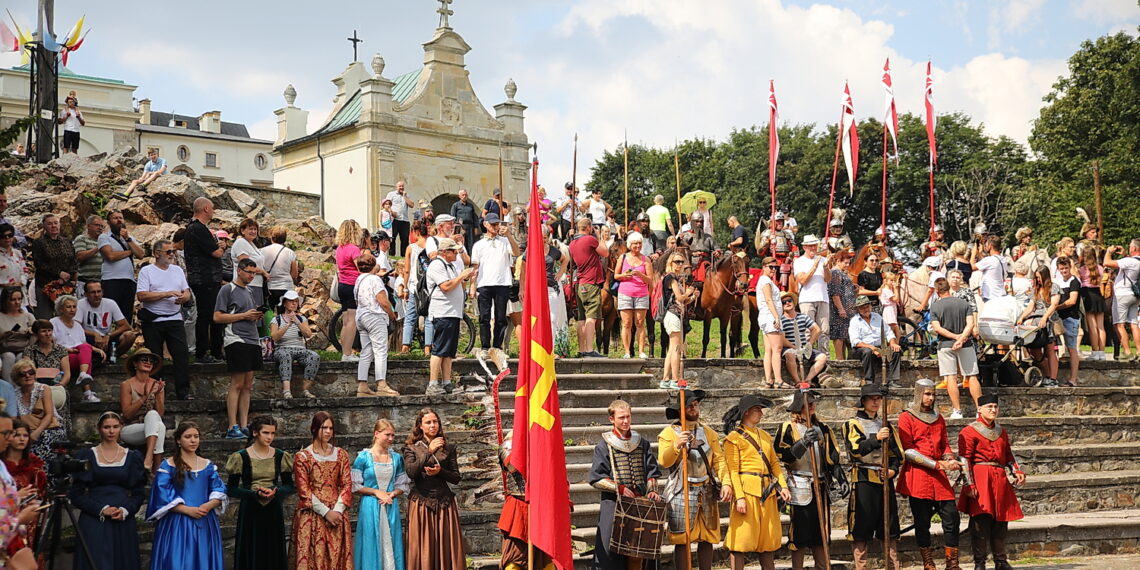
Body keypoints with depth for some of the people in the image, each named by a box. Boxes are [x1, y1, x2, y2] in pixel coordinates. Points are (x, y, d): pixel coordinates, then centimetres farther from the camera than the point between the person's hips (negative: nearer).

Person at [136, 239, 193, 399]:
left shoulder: (177, 270, 16)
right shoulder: (146, 271, 0)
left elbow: (187, 293, 15)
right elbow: (142, 295, -11)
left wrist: (183, 297, -9)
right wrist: (166, 294, -14)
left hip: (175, 319, 4)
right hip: (153, 321, -3)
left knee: (182, 354, -5)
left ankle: (183, 391, -1)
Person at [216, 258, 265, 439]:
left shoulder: (249, 291, 21)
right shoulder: (228, 290, -2)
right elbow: (217, 317, -9)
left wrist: (257, 317, 5)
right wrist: (244, 315, -12)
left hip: (253, 341, 8)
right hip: (236, 341, -8)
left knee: (247, 386, 6)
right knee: (237, 384, -10)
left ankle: (244, 426, 8)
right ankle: (232, 428, -9)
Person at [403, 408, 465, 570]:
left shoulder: (448, 448, 9)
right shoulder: (411, 448, 4)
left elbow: (456, 478, 6)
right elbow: (411, 472, -13)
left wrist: (440, 471, -12)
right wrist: (429, 452, -17)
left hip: (444, 504, 2)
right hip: (421, 505, -2)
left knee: (446, 549, 1)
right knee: (423, 551, -2)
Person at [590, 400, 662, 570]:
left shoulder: (641, 443, 11)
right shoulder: (604, 445, -2)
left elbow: (652, 472, 15)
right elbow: (596, 479, -5)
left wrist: (651, 490, -3)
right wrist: (619, 488, -15)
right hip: (613, 504, -4)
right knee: (610, 551, -6)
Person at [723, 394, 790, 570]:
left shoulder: (765, 436, 16)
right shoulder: (734, 437, -4)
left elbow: (774, 463, 17)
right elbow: (732, 470, -9)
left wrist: (782, 485, 2)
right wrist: (739, 497, -17)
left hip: (768, 492, 7)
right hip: (747, 490, -7)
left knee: (768, 537, 10)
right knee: (741, 539, -5)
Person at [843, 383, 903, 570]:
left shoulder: (886, 425, 17)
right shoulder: (853, 425, 1)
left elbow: (896, 452, 17)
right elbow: (855, 449, -15)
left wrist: (893, 469, -1)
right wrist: (876, 438, -26)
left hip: (885, 480, 5)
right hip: (864, 481, -4)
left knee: (890, 528, 5)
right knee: (861, 528, -3)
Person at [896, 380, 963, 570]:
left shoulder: (938, 418, 19)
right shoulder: (907, 417, 1)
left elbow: (945, 445, 20)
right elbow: (907, 450, -7)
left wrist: (950, 460, -3)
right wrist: (937, 464, -13)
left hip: (938, 475, 5)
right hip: (917, 474, -5)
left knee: (952, 517, -4)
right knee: (922, 521, -2)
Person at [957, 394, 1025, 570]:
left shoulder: (1002, 432, 17)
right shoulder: (969, 432, -3)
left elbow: (1009, 455, 24)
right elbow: (965, 460, -8)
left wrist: (1018, 472, 6)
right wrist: (969, 485, -15)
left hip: (1000, 480, 6)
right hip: (980, 480, -6)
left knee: (1000, 522, 10)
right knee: (981, 521, -8)